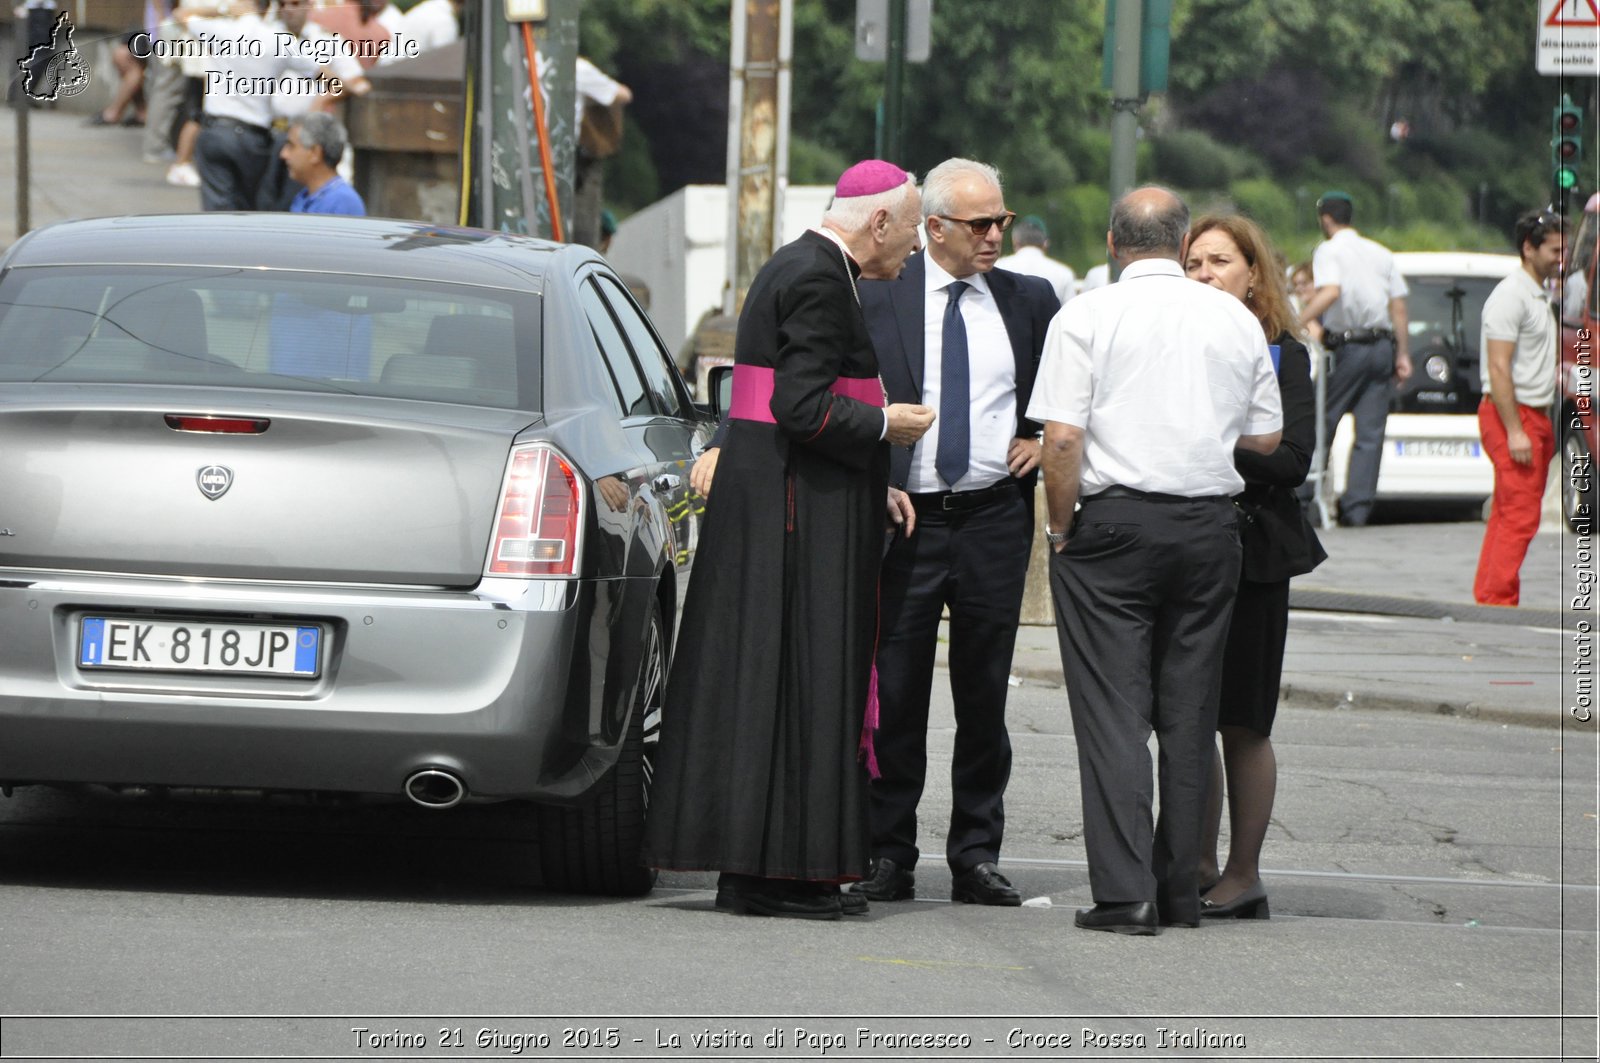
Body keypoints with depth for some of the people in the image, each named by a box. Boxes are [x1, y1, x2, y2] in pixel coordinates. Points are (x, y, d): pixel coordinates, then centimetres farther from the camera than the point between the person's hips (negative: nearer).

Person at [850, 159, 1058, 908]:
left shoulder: (1029, 301, 8)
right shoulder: (877, 297, 0)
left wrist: (1043, 440, 4)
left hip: (993, 517, 2)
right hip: (903, 517, -2)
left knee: (985, 698, 5)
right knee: (895, 697, 0)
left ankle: (976, 857, 12)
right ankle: (889, 856, 7)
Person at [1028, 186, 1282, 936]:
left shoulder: (1086, 318, -5)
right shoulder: (1235, 321, 7)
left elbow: (1061, 438, -12)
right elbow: (1265, 439, 11)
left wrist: (1061, 530, -1)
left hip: (1115, 521, -3)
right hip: (1209, 528, 3)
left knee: (1113, 712, -3)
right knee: (1189, 715, 10)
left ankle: (1124, 892, -11)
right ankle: (1180, 892, 12)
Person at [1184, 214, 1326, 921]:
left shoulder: (1281, 354, -1)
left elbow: (1292, 458, -11)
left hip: (1249, 551, -4)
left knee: (1241, 725, 0)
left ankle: (1244, 875, 8)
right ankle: (1200, 869, 14)